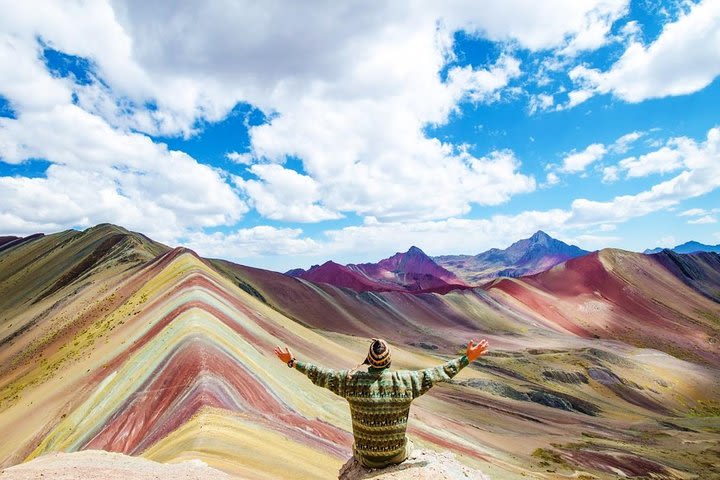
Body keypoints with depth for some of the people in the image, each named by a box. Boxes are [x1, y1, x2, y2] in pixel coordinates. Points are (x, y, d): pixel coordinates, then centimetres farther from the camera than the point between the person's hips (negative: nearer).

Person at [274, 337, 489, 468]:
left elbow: (320, 375, -9)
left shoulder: (351, 380, -19)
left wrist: (292, 362, 2)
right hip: (397, 454, 0)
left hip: (367, 457, 1)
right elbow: (439, 373, -15)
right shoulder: (406, 381, -22)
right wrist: (467, 358, -6)